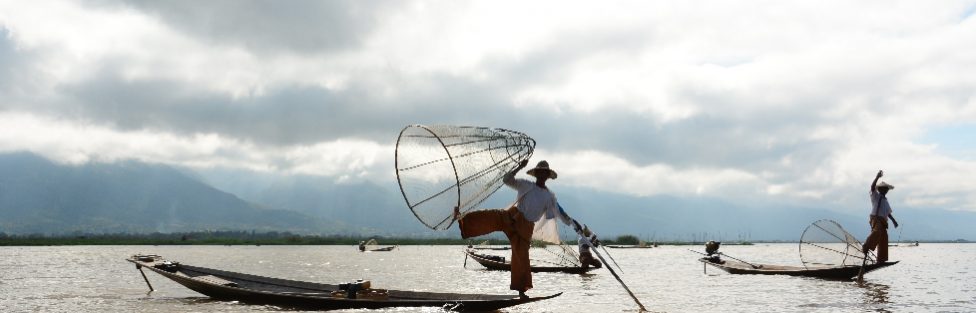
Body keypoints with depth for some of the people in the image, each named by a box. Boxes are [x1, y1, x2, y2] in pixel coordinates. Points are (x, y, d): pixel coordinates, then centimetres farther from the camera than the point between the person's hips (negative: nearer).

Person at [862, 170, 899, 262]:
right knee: (877, 232, -35)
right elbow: (872, 186, -13)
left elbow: (888, 212, 28)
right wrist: (877, 177, -22)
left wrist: (893, 220, 18)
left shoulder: (885, 200, 25)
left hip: (883, 220, 8)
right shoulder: (875, 196, 5)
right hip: (876, 218, -8)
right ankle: (865, 248, -34)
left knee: (883, 239, 3)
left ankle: (881, 259, 6)